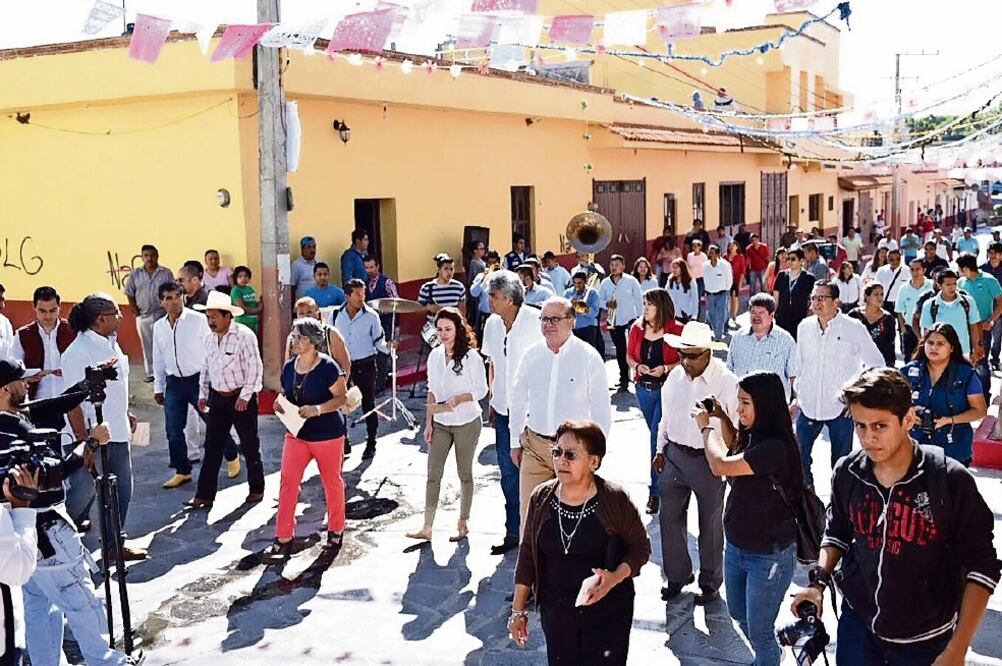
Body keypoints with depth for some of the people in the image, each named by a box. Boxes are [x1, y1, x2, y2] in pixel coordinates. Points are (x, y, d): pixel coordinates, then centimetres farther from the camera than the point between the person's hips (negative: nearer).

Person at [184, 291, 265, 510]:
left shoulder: (244, 335, -15)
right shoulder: (211, 338, 8)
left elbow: (255, 368, -17)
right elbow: (206, 367, 17)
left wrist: (245, 396, -18)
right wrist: (203, 394, 12)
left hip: (241, 398, -6)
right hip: (217, 398, 6)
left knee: (250, 446, 7)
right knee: (212, 448, 5)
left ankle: (256, 489, 22)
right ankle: (204, 495, 9)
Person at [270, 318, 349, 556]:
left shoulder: (328, 367, -16)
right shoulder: (289, 366, 3)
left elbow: (341, 398, -14)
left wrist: (318, 408, -28)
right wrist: (280, 403, -6)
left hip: (327, 435, -5)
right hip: (296, 434, 5)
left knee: (331, 482, 11)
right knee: (288, 482, -3)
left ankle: (336, 529, 30)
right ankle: (284, 536, 4)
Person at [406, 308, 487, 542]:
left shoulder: (471, 357, -13)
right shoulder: (435, 355, 2)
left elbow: (481, 390, -7)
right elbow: (432, 391, 9)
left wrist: (459, 398, -24)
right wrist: (428, 423, 7)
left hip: (467, 423, -4)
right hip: (440, 424, 5)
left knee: (464, 473, 9)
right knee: (433, 474, 2)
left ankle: (463, 523, 22)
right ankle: (427, 528, 5)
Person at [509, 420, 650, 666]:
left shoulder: (615, 499, -14)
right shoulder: (541, 498, -4)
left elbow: (641, 547, -3)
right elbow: (527, 553, 4)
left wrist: (615, 578, -21)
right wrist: (518, 610, 5)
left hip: (607, 611, -3)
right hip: (555, 610, 3)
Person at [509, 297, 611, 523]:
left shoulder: (589, 357, -7)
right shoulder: (531, 355, 3)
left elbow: (601, 409, -2)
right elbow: (517, 400, 14)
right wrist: (515, 441, 15)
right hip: (534, 445, 3)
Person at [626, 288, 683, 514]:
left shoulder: (676, 330, -10)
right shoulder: (637, 328, 4)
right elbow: (629, 355, 14)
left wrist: (666, 368, -19)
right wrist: (637, 366, -7)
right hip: (644, 388, 5)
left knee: (658, 435, -11)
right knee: (656, 434, 16)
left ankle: (655, 491, -3)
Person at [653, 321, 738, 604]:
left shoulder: (726, 381, -16)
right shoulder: (675, 376, 1)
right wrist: (661, 450, 13)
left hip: (708, 460, -5)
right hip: (675, 455, 5)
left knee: (710, 524, 11)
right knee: (670, 517, 12)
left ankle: (710, 582, 30)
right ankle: (677, 575, 32)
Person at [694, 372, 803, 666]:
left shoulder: (774, 448, -28)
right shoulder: (752, 437, -1)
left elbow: (720, 466, -32)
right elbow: (733, 448, 24)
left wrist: (705, 426, -16)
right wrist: (722, 418, 7)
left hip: (769, 555, -9)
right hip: (736, 546, 9)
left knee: (758, 630, 7)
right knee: (738, 614, 27)